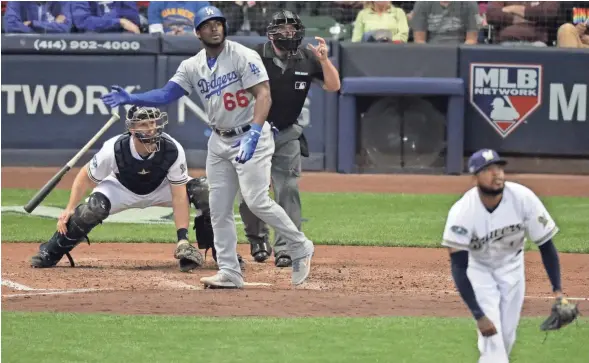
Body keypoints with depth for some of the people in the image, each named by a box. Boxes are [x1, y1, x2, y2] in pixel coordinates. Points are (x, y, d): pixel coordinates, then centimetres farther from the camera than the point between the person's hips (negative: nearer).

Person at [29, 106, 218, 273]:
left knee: (201, 192, -24)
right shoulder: (114, 149, -34)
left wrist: (182, 239, -36)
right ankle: (50, 253, -13)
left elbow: (179, 196, -30)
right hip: (124, 190, -1)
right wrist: (70, 209, -21)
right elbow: (85, 176, -15)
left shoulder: (173, 150, -33)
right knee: (94, 208, -32)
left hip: (160, 189, 1)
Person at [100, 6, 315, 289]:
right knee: (219, 209, 3)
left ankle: (300, 247, 1)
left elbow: (263, 95, -21)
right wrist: (130, 99, -18)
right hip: (219, 141, 7)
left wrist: (254, 133, -34)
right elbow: (166, 94, -3)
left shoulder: (243, 56, -12)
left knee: (256, 201, -17)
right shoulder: (193, 66, 4)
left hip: (250, 136, -7)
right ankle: (229, 273, 8)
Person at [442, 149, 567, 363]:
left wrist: (557, 289, -25)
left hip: (511, 265, 3)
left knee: (507, 336, 7)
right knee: (492, 334, -15)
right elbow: (459, 268, -32)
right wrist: (479, 315, -39)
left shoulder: (523, 199, -27)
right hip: (477, 266, -3)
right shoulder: (463, 212, -33)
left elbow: (545, 245, -15)